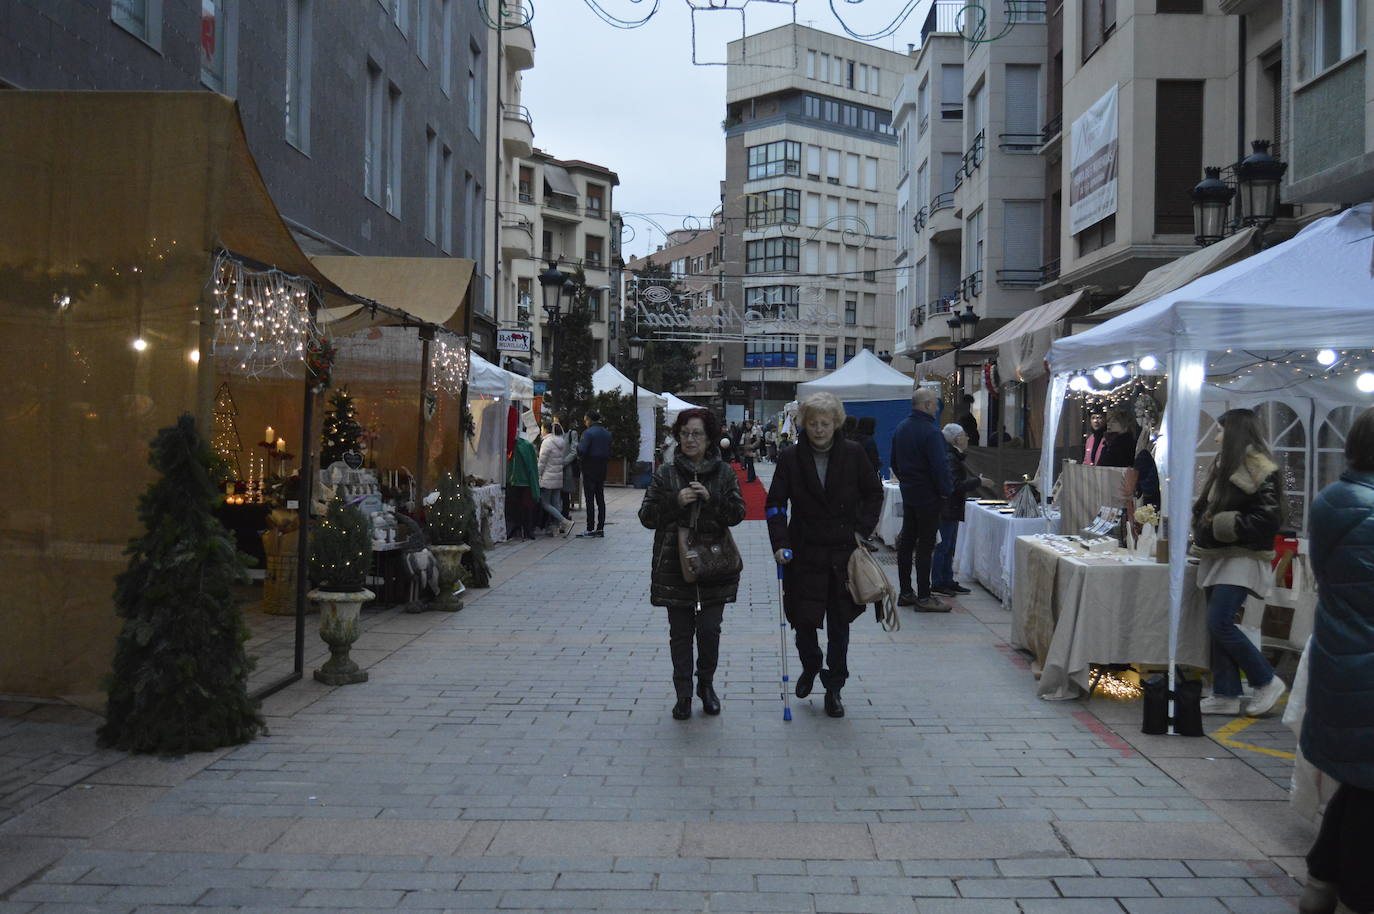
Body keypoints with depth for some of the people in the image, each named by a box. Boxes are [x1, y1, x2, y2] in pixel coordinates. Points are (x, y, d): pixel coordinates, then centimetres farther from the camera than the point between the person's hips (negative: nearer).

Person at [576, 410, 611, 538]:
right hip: (602, 468, 7)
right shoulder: (607, 434, 12)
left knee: (590, 499, -5)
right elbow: (609, 452, 14)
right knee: (600, 498, 10)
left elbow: (581, 450, -18)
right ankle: (600, 528, 11)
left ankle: (590, 528, -6)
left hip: (590, 469, -7)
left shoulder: (588, 433, -13)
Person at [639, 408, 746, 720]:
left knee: (709, 630, 1)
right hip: (674, 564, 0)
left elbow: (737, 514, -1)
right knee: (680, 632, 4)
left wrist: (711, 499, -17)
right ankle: (684, 696, 14)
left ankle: (706, 685, 25)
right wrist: (676, 501, -16)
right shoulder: (666, 474, 3)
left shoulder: (724, 473, 4)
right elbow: (647, 516, 0)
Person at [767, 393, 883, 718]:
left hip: (844, 552, 1)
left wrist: (863, 530, -1)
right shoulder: (790, 458, -3)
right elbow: (775, 504, -2)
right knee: (803, 619, 2)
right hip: (805, 553, 0)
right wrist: (780, 543, -13)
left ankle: (834, 689, 20)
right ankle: (810, 667, 34)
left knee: (839, 624, 6)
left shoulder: (853, 454, -1)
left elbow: (874, 493, 9)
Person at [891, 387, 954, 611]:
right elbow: (940, 466, -23)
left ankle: (905, 593, 19)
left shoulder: (901, 428, 8)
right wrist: (946, 490, -10)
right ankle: (923, 597, 0)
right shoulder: (930, 431, -20)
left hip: (908, 494, 8)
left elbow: (894, 463, 16)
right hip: (928, 497, -8)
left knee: (906, 542, 13)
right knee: (925, 546, -4)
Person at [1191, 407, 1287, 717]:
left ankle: (1266, 682, 2)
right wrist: (1203, 532, 5)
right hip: (1218, 557, 9)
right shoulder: (1225, 466, 16)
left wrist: (1225, 525, -17)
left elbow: (1269, 518, -19)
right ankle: (1226, 695, 15)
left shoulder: (1260, 470, -12)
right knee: (1219, 627, 8)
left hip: (1242, 560, -9)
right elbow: (1207, 508, 24)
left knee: (1220, 624, -14)